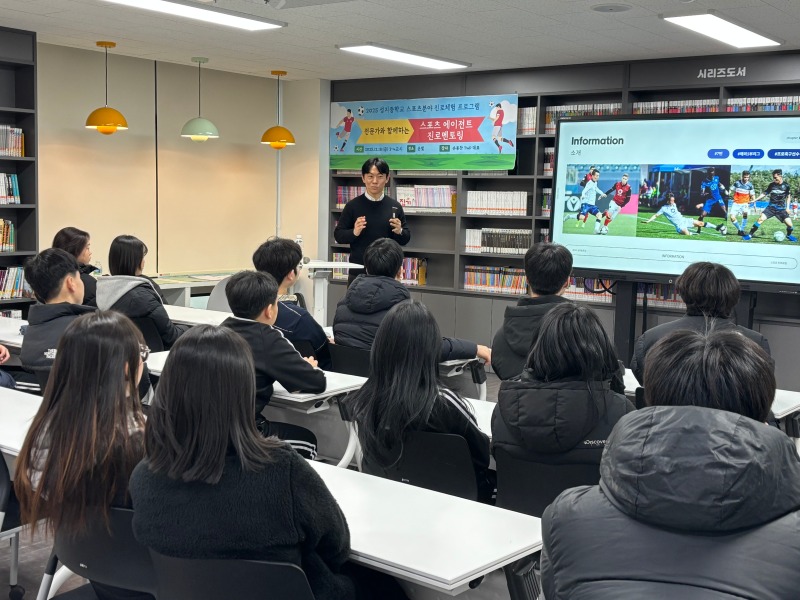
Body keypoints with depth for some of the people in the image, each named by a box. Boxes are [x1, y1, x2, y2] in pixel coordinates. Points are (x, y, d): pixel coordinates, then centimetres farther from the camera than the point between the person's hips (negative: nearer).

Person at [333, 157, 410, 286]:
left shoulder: (395, 206, 4)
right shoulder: (353, 205, -1)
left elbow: (405, 239, 10)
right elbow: (338, 235, 2)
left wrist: (399, 232, -12)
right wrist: (354, 232, -18)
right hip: (358, 273, -1)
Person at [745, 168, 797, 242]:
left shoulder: (786, 185, -3)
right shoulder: (772, 184, 0)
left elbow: (788, 196, 8)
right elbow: (765, 193, 9)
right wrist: (755, 200, 5)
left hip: (781, 209, 0)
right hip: (771, 207, 0)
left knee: (790, 225, -8)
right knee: (761, 219, -21)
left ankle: (789, 235, 25)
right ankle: (750, 235, -13)